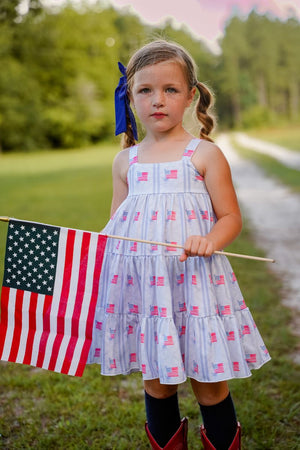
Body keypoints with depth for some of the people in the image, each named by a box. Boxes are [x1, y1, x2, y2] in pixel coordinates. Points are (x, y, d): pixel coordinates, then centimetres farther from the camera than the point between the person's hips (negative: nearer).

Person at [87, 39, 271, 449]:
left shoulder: (205, 154, -2)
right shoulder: (126, 161, 10)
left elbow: (231, 218, -2)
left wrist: (209, 241, -21)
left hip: (192, 279, -3)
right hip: (141, 282, 4)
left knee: (209, 383, 5)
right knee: (156, 381, 13)